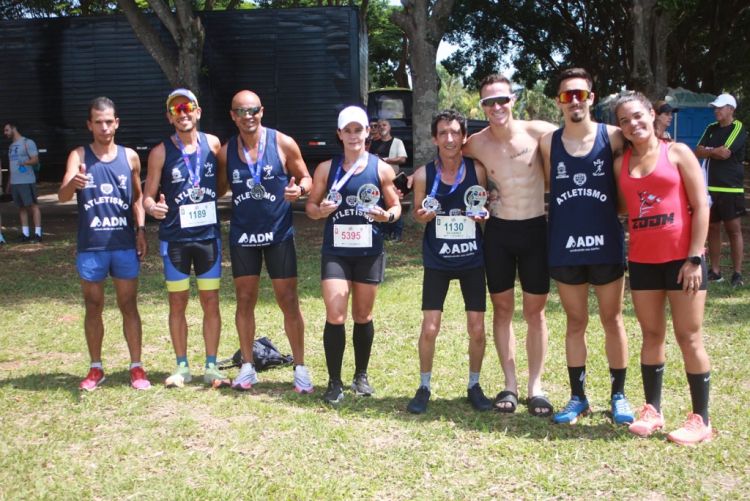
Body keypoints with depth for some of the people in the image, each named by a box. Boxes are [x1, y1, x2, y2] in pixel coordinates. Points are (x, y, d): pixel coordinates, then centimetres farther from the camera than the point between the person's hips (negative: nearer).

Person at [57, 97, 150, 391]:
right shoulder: (79, 156, -1)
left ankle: (136, 367, 13)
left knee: (129, 306, 5)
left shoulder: (130, 157, 4)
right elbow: (62, 196, -14)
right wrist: (73, 184, -36)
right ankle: (96, 369, 21)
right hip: (90, 246, 0)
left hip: (124, 245, 1)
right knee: (93, 308, 9)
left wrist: (141, 229, 3)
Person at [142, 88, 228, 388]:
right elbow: (148, 196, -3)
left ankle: (211, 367, 16)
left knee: (211, 302, 5)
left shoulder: (212, 144, 2)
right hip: (175, 238, -1)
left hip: (209, 235, 1)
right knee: (178, 303, 7)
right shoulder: (161, 152, -4)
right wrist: (152, 207, -24)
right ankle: (182, 367, 20)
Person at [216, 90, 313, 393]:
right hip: (242, 235, 2)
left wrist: (299, 189, -20)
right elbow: (218, 189, 12)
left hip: (279, 233, -2)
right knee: (245, 300, 8)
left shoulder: (283, 143, -5)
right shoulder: (226, 151, 2)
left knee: (289, 302, 1)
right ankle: (247, 367, 21)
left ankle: (300, 368, 11)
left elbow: (305, 177, 2)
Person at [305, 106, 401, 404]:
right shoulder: (326, 169, 3)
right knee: (335, 316, -8)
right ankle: (334, 382, 4)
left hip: (369, 252, 1)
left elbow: (396, 206, 6)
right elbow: (310, 205, 8)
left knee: (363, 316, 12)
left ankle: (361, 375, 28)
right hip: (335, 252, 0)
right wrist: (319, 210, -15)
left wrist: (388, 215, -16)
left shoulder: (381, 169, 2)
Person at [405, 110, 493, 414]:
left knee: (477, 329, 3)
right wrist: (423, 215, -16)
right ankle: (424, 387, 17)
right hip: (437, 261, -1)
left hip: (472, 260, 1)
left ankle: (474, 386, 23)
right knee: (429, 328, -3)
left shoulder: (477, 170, -4)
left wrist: (483, 214, -12)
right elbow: (417, 214, 6)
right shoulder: (424, 175, -6)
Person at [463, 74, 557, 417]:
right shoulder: (476, 144, -5)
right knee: (502, 309, 8)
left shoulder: (539, 132, -11)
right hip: (498, 232, 1)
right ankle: (510, 384, 20)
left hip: (536, 229, -1)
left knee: (534, 311, 6)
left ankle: (536, 386, 17)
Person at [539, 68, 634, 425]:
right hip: (565, 247, 1)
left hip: (606, 244, -1)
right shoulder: (548, 142, 1)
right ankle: (578, 397, 22)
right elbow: (547, 186, 8)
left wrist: (610, 208, -6)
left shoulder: (612, 137, -3)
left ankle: (618, 395, 22)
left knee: (612, 320, 9)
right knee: (575, 322, 11)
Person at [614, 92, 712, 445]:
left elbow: (701, 207, -5)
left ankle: (701, 419, 8)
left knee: (689, 337, 0)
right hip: (642, 260, 4)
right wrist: (622, 255, -3)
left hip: (682, 257, -4)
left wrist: (694, 258, -11)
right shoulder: (620, 164, 9)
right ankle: (652, 410, 18)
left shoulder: (677, 152, -1)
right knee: (651, 335, 10)